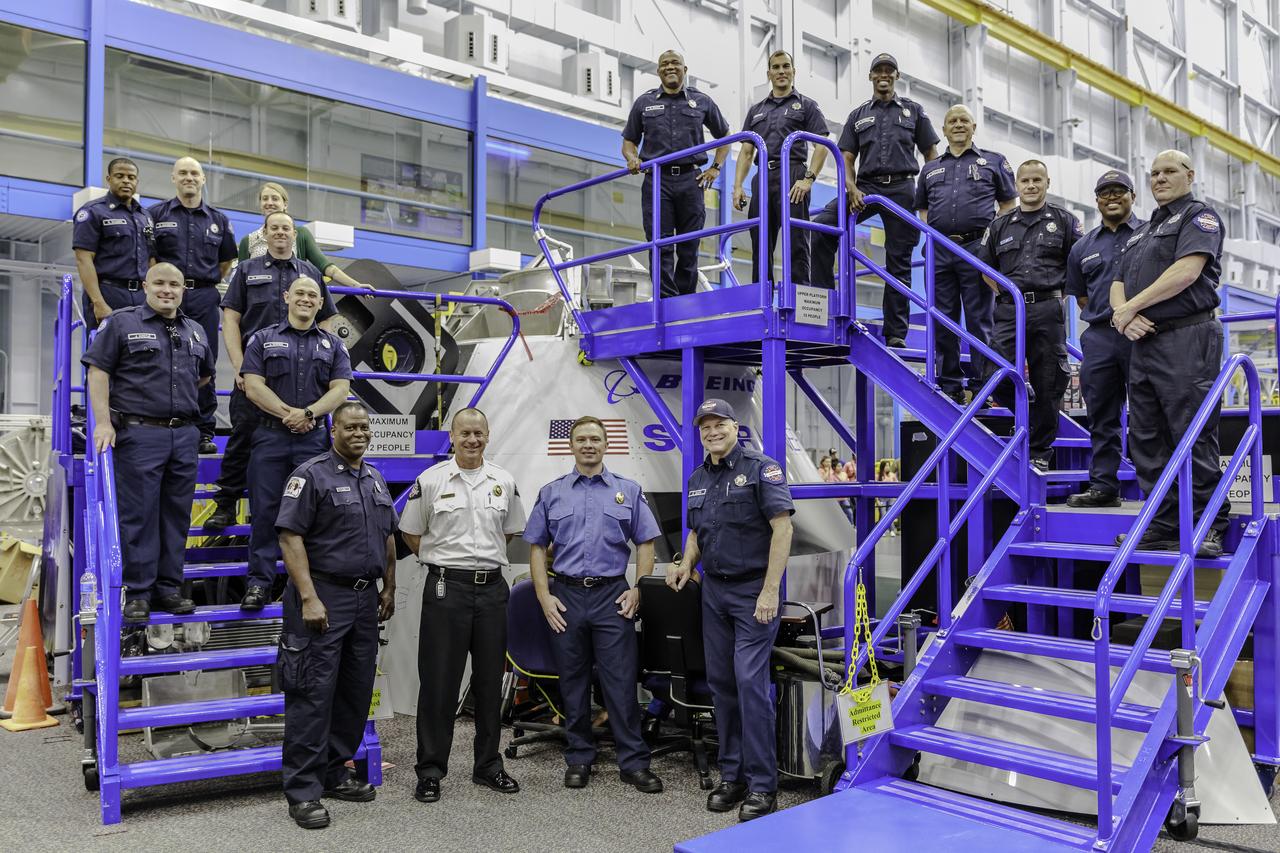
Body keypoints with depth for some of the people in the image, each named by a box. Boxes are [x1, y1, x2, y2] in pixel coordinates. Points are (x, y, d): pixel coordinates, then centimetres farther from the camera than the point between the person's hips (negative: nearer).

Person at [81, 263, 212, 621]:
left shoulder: (195, 331, 16)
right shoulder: (122, 322, 1)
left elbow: (205, 374, 32)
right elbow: (98, 371, -5)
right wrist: (103, 421, -13)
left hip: (185, 435, 5)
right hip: (139, 433, -5)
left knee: (177, 515, 8)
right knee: (138, 515, -2)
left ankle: (170, 587, 17)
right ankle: (138, 593, 6)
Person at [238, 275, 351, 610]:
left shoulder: (333, 344, 13)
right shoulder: (263, 339, 9)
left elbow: (340, 389, 2)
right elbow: (253, 386, -1)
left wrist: (308, 413, -14)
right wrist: (288, 413, -13)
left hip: (314, 437, 1)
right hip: (270, 436, -1)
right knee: (265, 509, -1)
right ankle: (259, 582, 5)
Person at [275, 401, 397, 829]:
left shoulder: (375, 478, 14)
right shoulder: (311, 475, -8)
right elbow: (290, 537, -14)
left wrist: (389, 589, 15)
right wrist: (309, 598, -20)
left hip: (366, 599, 8)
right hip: (324, 597, -7)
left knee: (356, 692, 12)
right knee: (313, 694, -4)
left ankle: (334, 772, 25)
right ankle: (303, 790, 3)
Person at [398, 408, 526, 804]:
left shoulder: (504, 482, 6)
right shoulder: (430, 481, -3)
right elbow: (411, 533, 4)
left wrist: (484, 557, 12)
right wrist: (443, 561, 4)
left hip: (492, 588, 4)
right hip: (446, 588, -3)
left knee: (490, 681, 11)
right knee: (438, 682, 0)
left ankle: (488, 766, 23)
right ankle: (430, 771, 11)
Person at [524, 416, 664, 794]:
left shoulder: (628, 491, 7)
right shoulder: (551, 493, 8)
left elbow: (645, 544, 7)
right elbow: (537, 548, 8)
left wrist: (638, 589, -5)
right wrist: (544, 597, -2)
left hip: (612, 596, -1)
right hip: (566, 597, 1)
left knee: (621, 681, -3)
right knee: (573, 683, 9)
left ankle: (634, 762, 5)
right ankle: (579, 759, 20)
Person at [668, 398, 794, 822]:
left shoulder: (761, 468, -9)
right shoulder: (697, 479, 12)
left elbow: (782, 527, -15)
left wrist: (770, 591, -19)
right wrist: (686, 564, 2)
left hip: (753, 592, -7)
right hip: (713, 591, 7)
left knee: (750, 681, -10)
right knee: (721, 683, 10)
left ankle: (762, 784, 0)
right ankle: (732, 774, 21)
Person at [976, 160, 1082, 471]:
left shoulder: (1063, 221, 9)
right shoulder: (1000, 226, 14)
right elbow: (984, 267, 20)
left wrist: (1059, 291, 3)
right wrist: (1006, 294, 9)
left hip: (1048, 311, -2)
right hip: (1008, 313, 2)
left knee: (1046, 385, 1)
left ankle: (1040, 453, 12)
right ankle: (1028, 415, 20)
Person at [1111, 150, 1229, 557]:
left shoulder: (1199, 216, 3)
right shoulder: (1141, 232, 26)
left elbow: (1187, 271, -14)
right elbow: (1118, 286, 18)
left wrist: (1130, 307, -9)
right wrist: (1125, 317, -5)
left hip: (1186, 340, -8)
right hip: (1144, 342, 8)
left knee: (1194, 439, -8)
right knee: (1147, 443, 6)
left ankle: (1209, 529, -3)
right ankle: (1164, 528, 12)